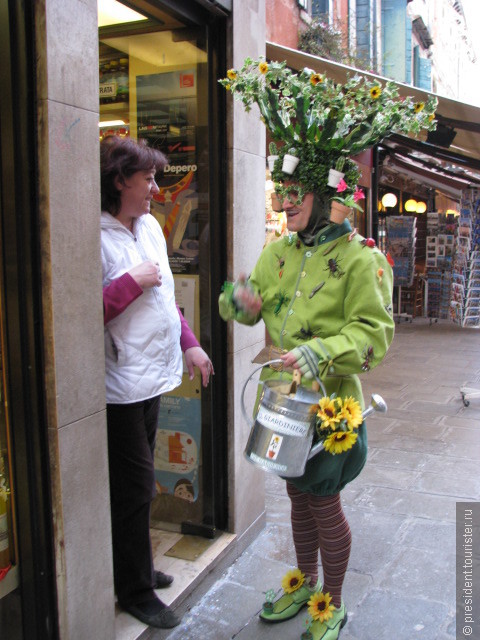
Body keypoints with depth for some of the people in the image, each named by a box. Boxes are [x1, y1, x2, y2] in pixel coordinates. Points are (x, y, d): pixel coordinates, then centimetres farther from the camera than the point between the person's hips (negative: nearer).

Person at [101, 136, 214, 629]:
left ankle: (136, 567, 38)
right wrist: (133, 280, -20)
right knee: (135, 486, 3)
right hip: (120, 384, -8)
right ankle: (135, 590, 23)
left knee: (138, 481, 20)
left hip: (153, 373, 8)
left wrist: (188, 344, 15)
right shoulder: (96, 236, -17)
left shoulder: (150, 227, 11)